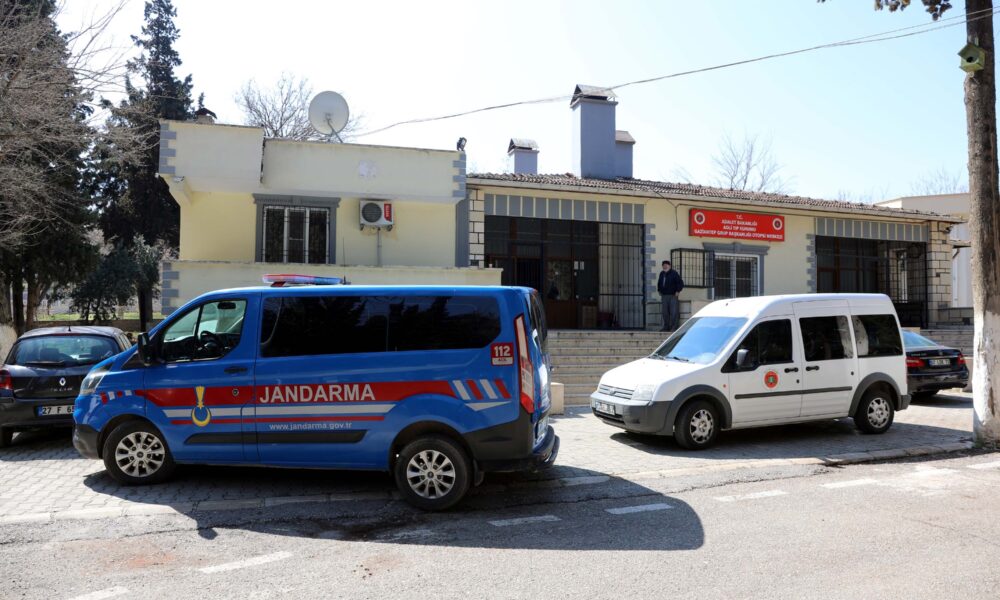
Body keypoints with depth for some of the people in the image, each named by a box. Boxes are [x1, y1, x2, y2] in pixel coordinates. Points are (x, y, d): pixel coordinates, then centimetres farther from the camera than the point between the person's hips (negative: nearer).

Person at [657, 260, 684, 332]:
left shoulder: (674, 273, -5)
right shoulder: (661, 274, 14)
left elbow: (680, 283, -7)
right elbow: (659, 283, 29)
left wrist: (678, 291, -10)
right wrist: (659, 291, 20)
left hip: (673, 296, -6)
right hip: (664, 296, 6)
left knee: (674, 312, -9)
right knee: (665, 312, 7)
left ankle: (674, 327, -7)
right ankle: (666, 326, 14)